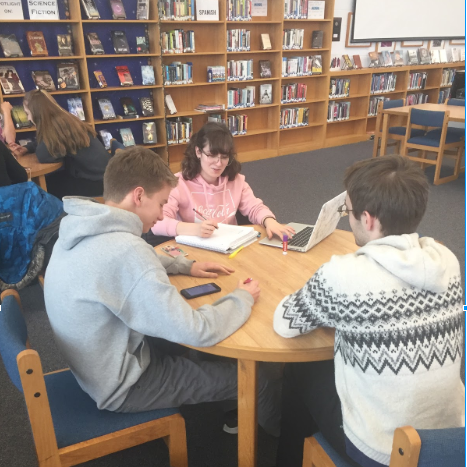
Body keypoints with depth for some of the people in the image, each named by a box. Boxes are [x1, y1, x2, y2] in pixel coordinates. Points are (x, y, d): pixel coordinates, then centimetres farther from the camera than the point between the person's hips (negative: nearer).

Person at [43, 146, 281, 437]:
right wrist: (243, 298, -13)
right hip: (122, 386, -8)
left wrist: (185, 266, 6)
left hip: (101, 363, 9)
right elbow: (196, 332, -31)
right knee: (263, 380, 0)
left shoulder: (83, 228, -6)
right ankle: (277, 436, 30)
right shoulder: (124, 249, -34)